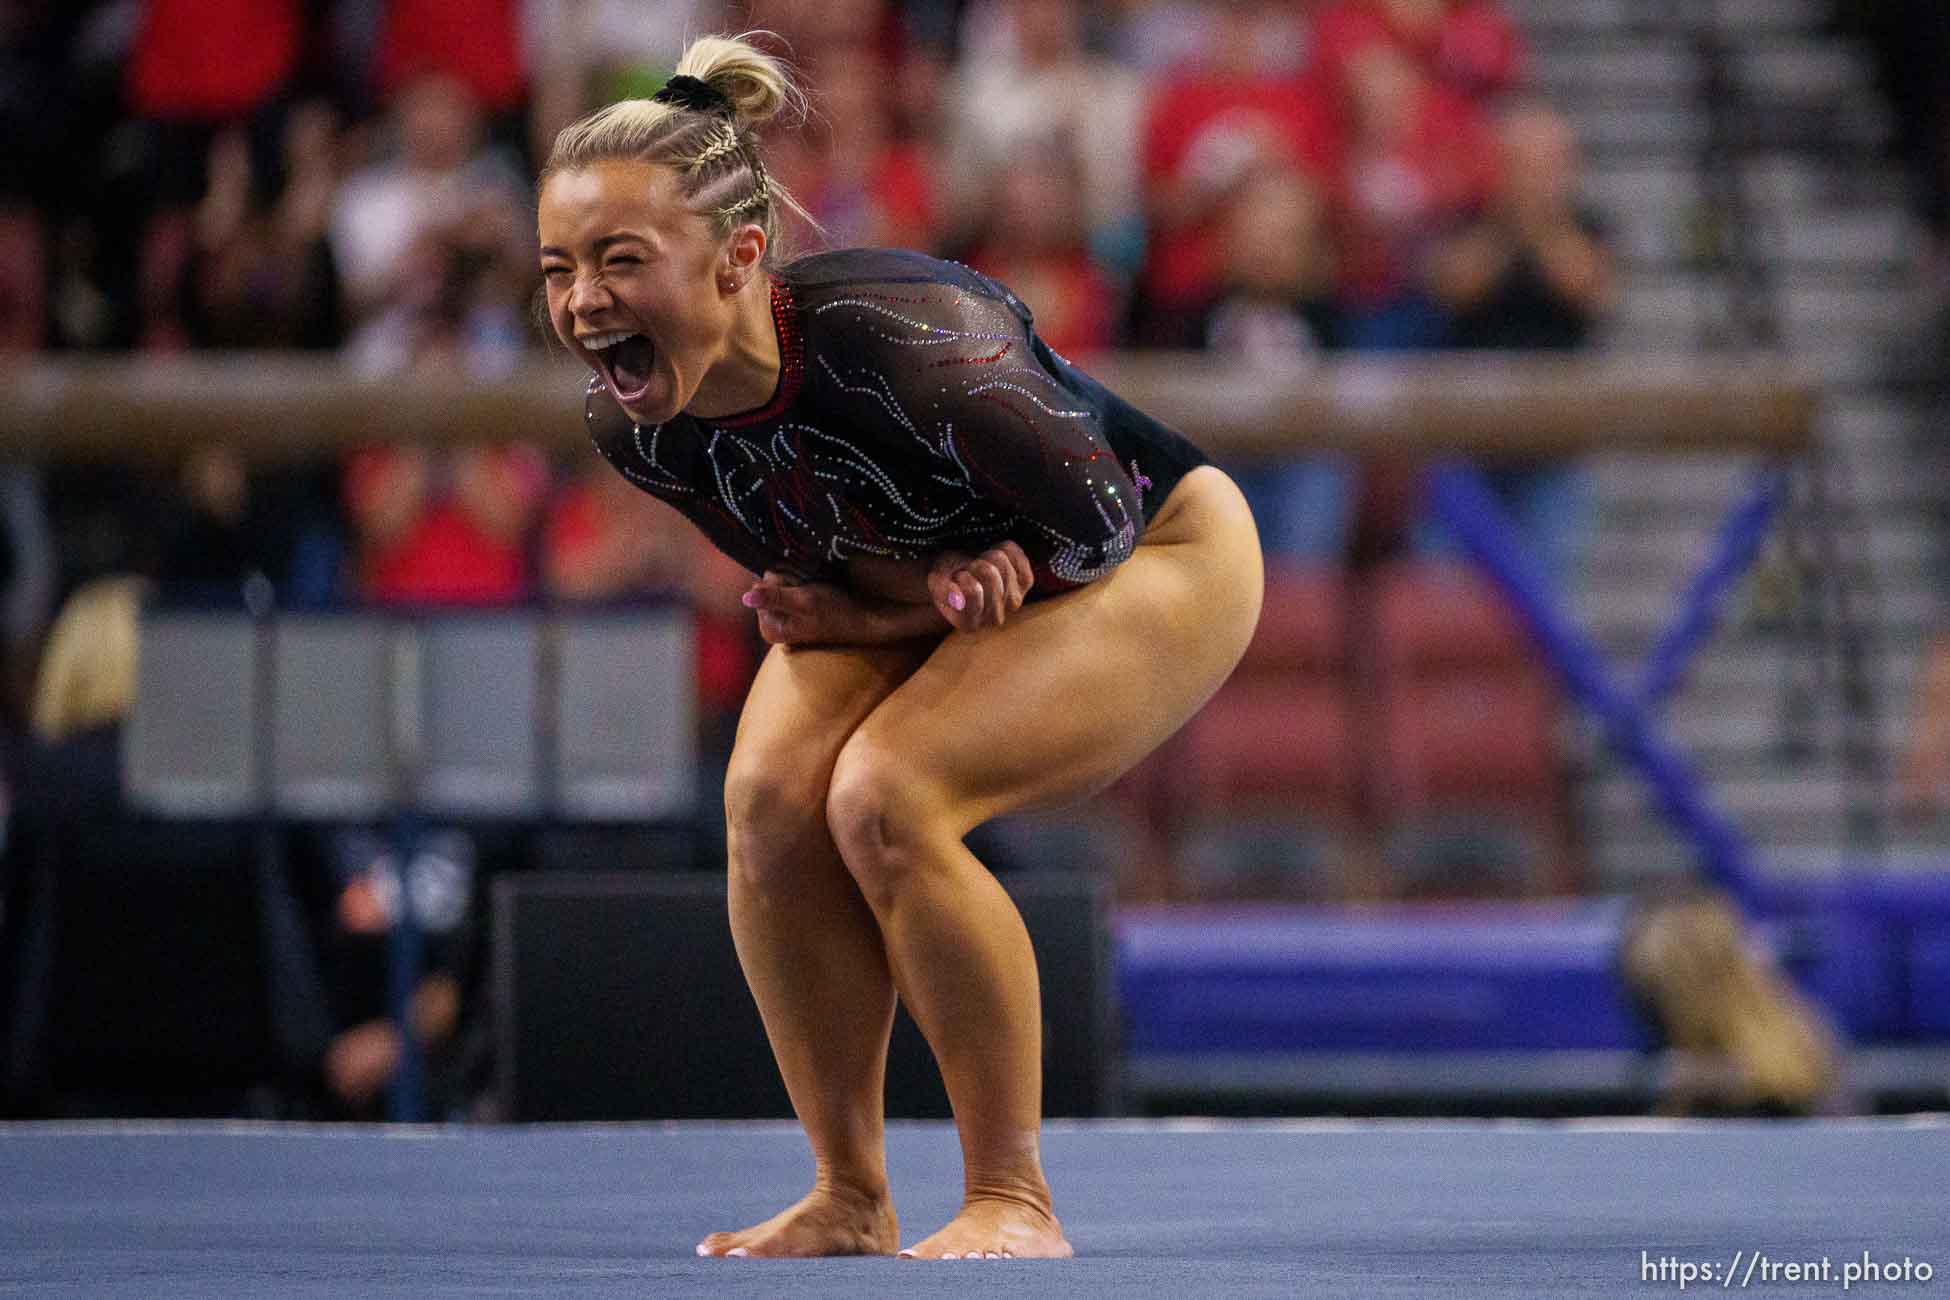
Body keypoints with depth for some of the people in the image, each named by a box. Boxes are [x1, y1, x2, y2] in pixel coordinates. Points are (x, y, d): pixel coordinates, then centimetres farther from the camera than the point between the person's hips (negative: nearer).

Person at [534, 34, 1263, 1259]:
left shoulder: (895, 334, -39)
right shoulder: (634, 422, -19)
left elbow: (1094, 522, -26)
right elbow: (798, 560, -2)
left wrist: (889, 617, -22)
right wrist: (925, 586, -22)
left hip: (1156, 559, -6)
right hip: (918, 580, 6)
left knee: (883, 797, -26)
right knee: (773, 794, -17)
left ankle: (1015, 1205, -14)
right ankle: (849, 1201, -2)